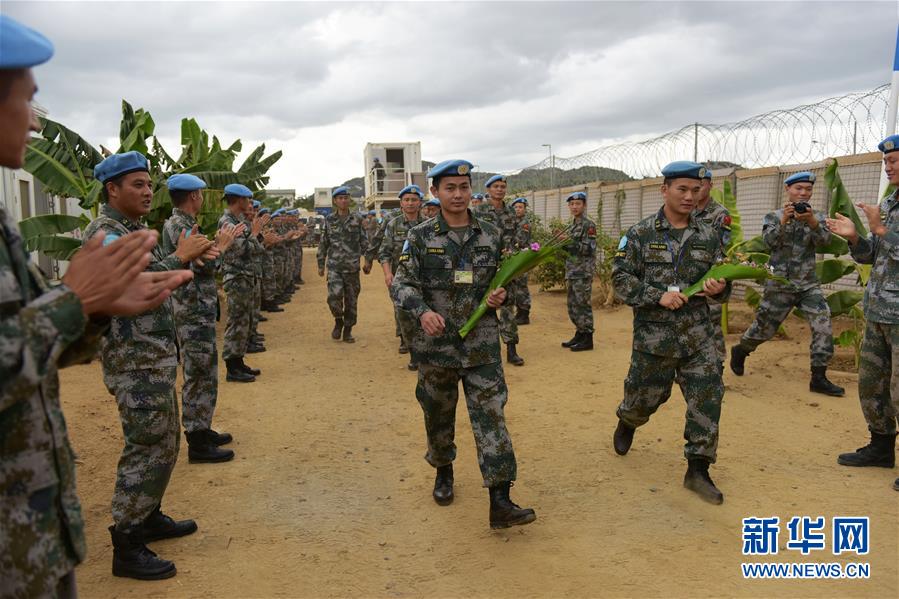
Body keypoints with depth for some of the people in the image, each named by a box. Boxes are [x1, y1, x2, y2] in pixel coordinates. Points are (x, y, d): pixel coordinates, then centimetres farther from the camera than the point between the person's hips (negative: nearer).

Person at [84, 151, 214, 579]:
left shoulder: (133, 229, 16)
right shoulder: (105, 232, -15)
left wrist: (193, 256, 3)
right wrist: (180, 257, -20)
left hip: (155, 356, 10)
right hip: (135, 362, -10)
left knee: (165, 440, 18)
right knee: (147, 447, -6)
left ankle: (149, 517, 33)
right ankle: (126, 547, 5)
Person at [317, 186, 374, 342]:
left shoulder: (357, 219, 4)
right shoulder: (329, 220, 5)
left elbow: (364, 241, 6)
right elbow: (323, 243, 11)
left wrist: (368, 260, -1)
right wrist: (321, 264, 10)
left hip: (352, 266, 0)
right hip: (334, 266, 0)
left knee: (351, 300, 5)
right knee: (334, 296, -17)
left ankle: (348, 331, 19)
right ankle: (338, 321, 10)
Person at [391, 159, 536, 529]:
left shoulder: (491, 236, 5)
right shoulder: (420, 238, -2)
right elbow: (401, 283, -7)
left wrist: (501, 295, -7)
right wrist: (422, 311, -26)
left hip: (482, 345, 1)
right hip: (436, 344, 0)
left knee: (491, 416, -6)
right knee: (438, 414, 15)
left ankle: (500, 504, -5)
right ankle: (443, 472, 42)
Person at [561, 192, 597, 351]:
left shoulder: (589, 225, -8)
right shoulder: (572, 226, 17)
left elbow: (589, 249, -16)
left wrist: (569, 243, -23)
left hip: (583, 273, -8)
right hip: (572, 273, 8)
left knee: (583, 305, -6)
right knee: (572, 306, 11)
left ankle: (587, 339, -1)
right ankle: (579, 335, 21)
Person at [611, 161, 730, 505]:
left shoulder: (708, 237, 5)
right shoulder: (640, 234, -5)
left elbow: (719, 282, 11)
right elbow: (621, 279, -9)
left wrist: (719, 288, -14)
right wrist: (658, 296, -22)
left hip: (697, 335, 3)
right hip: (653, 335, -2)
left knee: (708, 396, -5)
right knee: (645, 396, 13)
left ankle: (698, 470, 8)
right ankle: (627, 423, 48)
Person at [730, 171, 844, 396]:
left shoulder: (817, 217, 6)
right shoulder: (774, 216, 1)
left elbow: (824, 240, -13)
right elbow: (769, 240, -16)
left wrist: (812, 221, -31)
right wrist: (784, 220, -31)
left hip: (809, 284, 2)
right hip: (780, 284, -2)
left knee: (823, 326, -11)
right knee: (764, 327, 7)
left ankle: (818, 378, -3)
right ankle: (739, 352, 35)